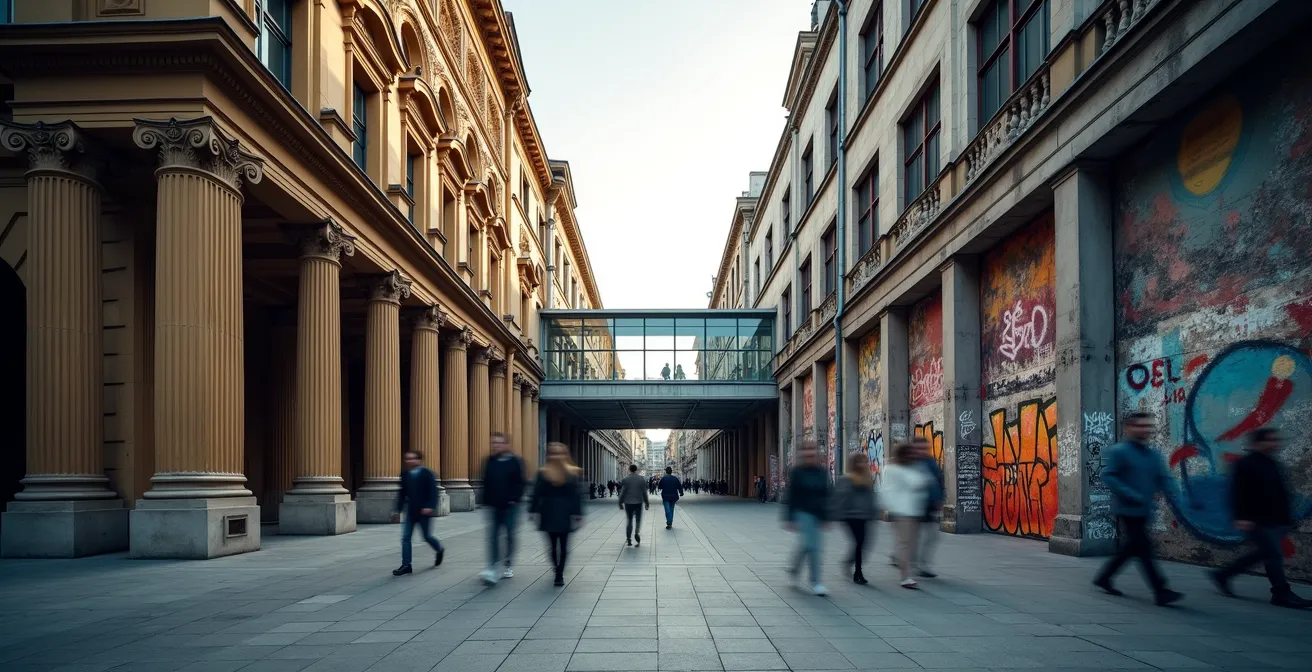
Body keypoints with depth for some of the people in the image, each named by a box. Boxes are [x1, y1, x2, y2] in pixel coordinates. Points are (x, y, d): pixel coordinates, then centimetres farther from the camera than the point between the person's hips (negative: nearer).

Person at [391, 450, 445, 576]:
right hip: (410, 512, 5)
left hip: (423, 511, -5)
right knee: (405, 537, -1)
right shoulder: (405, 474, 6)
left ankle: (440, 550, 35)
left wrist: (430, 507, -23)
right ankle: (406, 565, 2)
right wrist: (397, 510, 10)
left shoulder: (427, 474, -9)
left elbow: (433, 492, -13)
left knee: (426, 536, 6)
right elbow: (402, 493, 11)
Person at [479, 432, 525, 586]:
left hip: (510, 505, -2)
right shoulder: (490, 461, 4)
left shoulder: (515, 462, -5)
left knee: (509, 535, 8)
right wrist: (486, 501, 1)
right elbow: (485, 482, 7)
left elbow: (521, 483, -5)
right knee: (493, 537, -3)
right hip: (494, 505, 2)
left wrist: (515, 498, -14)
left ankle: (508, 566, 20)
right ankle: (492, 569, -6)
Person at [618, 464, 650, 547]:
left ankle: (628, 539, 5)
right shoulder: (642, 479, 0)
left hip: (628, 503, 0)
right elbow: (644, 492, 2)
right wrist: (646, 503, 10)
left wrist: (620, 503, 5)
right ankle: (637, 533, -18)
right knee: (638, 519, 10)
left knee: (629, 521, 9)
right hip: (638, 502, 0)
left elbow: (622, 492, -4)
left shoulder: (625, 480, -4)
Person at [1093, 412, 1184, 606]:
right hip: (1127, 510, -8)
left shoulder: (1153, 455, 13)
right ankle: (1160, 591, -7)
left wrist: (1167, 489, -8)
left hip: (1144, 511, 8)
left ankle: (1103, 577, 29)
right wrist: (1130, 495, -22)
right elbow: (1108, 475, -15)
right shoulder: (1118, 451, -9)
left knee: (1131, 546, 15)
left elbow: (1163, 478, 15)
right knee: (1144, 548, -8)